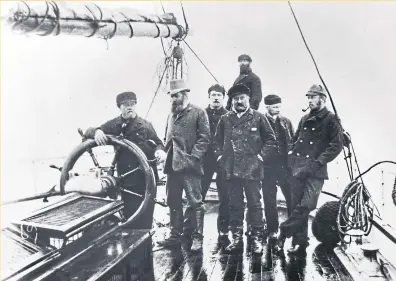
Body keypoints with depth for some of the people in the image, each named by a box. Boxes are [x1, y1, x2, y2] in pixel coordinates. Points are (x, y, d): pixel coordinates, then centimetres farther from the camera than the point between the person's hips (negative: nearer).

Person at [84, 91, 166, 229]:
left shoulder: (145, 125, 4)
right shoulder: (114, 125, 4)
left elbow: (157, 143, 10)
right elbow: (88, 132, 3)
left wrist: (160, 151, -14)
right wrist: (97, 131, -22)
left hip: (147, 178, 0)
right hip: (126, 179, 0)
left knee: (145, 216, 4)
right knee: (129, 214, 5)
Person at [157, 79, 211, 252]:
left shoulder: (198, 113, -2)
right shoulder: (171, 115, 19)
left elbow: (204, 138, -8)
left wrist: (193, 157, -15)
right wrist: (166, 152, 9)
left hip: (189, 166, -7)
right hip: (172, 165, 7)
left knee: (195, 203, -1)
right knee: (173, 202, 12)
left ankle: (197, 237, 8)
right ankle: (175, 235, 22)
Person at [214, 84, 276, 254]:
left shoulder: (258, 117, 2)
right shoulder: (225, 119, 10)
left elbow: (270, 139, 5)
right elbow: (217, 140, 18)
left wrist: (260, 156, -3)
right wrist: (220, 156, 7)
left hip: (252, 169, -3)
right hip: (230, 169, 3)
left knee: (255, 204, 2)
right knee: (234, 205, 9)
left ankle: (257, 239, 12)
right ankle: (236, 238, 19)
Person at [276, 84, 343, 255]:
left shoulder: (331, 119, 1)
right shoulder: (304, 119, 18)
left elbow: (337, 145, -8)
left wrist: (316, 163, -15)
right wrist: (292, 160, 10)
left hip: (316, 171, -5)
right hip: (298, 169, 5)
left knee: (307, 205, -15)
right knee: (297, 205, 4)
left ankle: (284, 232, 0)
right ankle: (300, 242, 14)